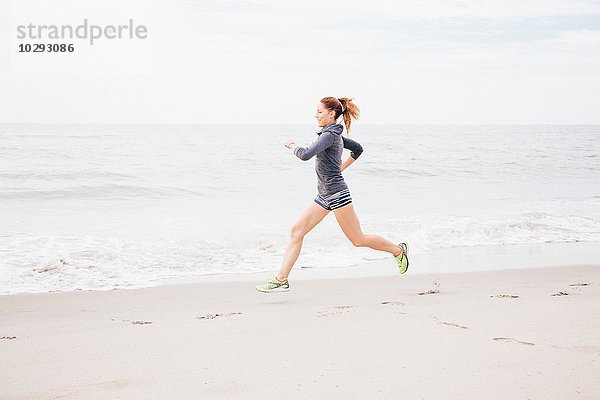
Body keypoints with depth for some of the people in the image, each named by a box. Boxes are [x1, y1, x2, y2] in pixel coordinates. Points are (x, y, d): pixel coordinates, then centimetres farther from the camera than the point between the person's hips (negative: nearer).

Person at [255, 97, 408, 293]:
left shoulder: (329, 135, -16)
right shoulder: (336, 135, 14)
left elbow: (306, 155, -26)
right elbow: (358, 148, 27)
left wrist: (292, 146, -6)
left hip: (337, 194, -10)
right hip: (324, 196, 10)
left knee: (358, 240, 1)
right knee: (296, 231, 1)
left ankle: (398, 250, 22)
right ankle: (281, 280, -1)